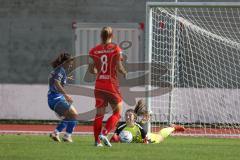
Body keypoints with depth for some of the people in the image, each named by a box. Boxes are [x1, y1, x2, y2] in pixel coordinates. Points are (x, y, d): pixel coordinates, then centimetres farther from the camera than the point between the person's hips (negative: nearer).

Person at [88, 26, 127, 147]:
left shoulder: (94, 50, 2)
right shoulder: (115, 49, -8)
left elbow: (91, 69, 3)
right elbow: (119, 67, -13)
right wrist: (124, 73, 8)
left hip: (99, 85, 4)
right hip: (112, 85, -4)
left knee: (99, 113, 10)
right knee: (117, 113, 5)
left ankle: (97, 140, 6)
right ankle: (104, 133, -13)